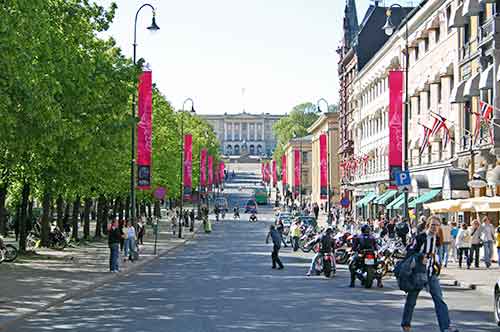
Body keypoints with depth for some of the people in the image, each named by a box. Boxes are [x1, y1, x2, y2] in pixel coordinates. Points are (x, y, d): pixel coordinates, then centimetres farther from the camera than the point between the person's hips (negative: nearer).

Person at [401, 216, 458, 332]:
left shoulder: (437, 239, 7)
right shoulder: (420, 237, -12)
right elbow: (410, 252, -12)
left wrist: (437, 265, 14)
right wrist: (419, 259, -24)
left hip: (431, 273, 5)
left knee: (439, 298, -8)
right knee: (411, 299, 8)